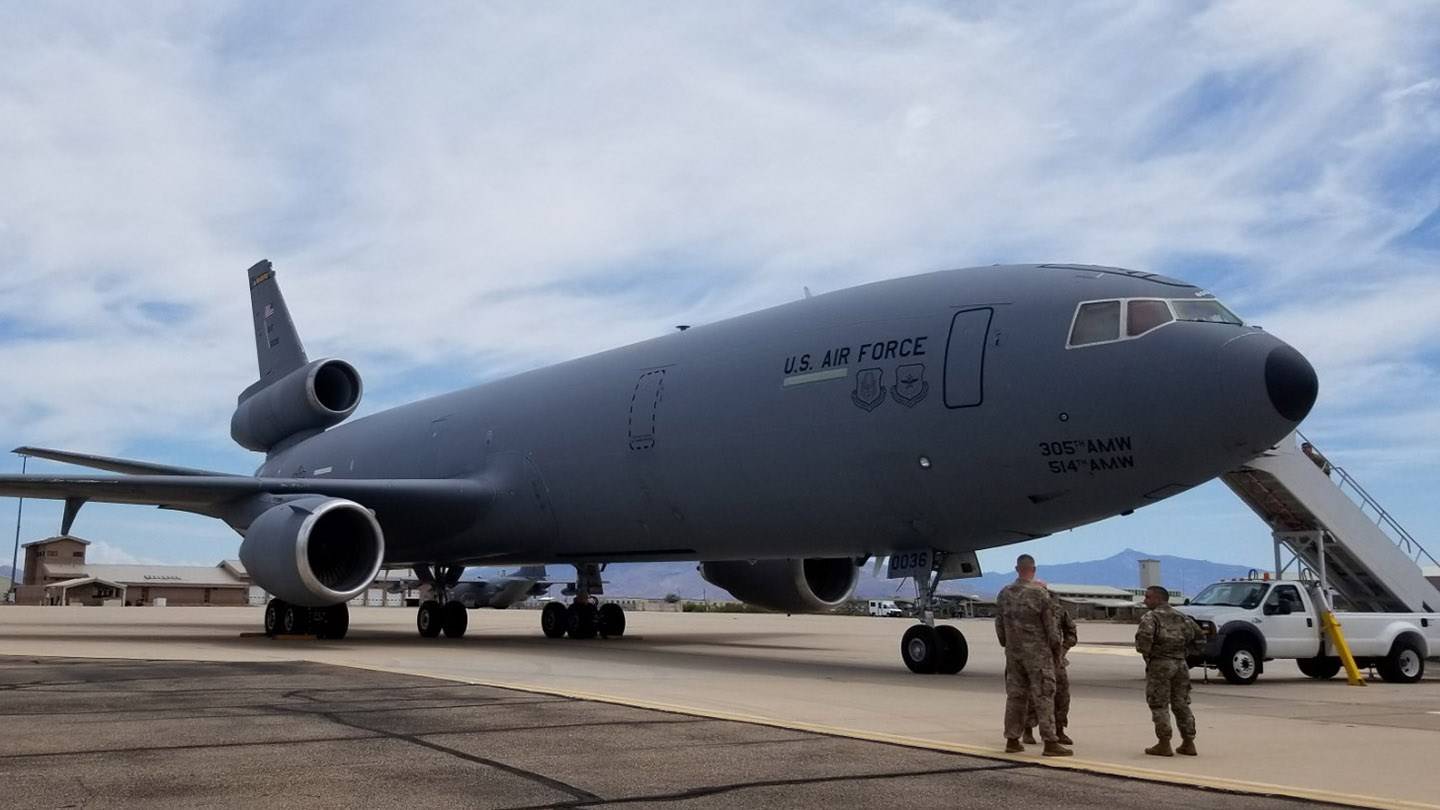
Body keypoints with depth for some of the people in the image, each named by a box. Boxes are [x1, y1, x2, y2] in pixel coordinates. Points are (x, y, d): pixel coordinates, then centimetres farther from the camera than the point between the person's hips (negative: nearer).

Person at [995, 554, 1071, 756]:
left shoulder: (1004, 594, 5)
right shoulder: (1040, 593, -11)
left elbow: (999, 624, 10)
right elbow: (1050, 624, -9)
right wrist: (1056, 647, 3)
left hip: (1013, 653, 5)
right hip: (1038, 652, -5)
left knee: (1015, 694, 11)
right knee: (1043, 695, -3)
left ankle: (1012, 740, 14)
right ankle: (1050, 742, -5)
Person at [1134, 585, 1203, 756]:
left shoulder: (1151, 617, -7)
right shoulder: (1181, 617, 15)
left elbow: (1144, 636, -25)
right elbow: (1200, 637, 17)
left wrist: (1145, 652, -8)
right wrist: (1185, 651, 15)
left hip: (1159, 664, -6)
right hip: (1180, 664, 6)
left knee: (1159, 705, 0)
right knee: (1181, 704, 13)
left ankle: (1164, 745, -1)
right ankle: (1188, 743, 15)